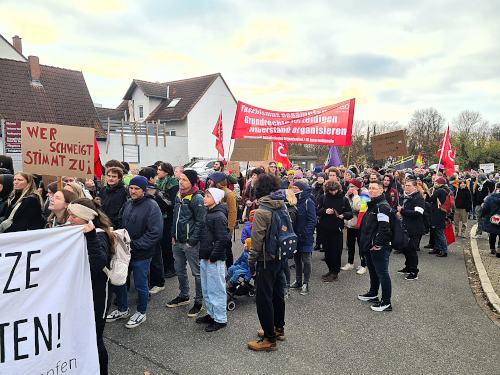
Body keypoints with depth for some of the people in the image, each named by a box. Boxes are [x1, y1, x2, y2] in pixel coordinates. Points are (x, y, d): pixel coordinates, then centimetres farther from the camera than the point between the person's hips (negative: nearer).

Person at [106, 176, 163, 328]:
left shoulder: (151, 206, -17)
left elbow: (155, 232, -22)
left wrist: (134, 245, -21)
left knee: (140, 285, 7)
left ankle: (141, 313, 30)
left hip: (141, 254, -7)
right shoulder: (127, 204, 5)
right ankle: (122, 309, 38)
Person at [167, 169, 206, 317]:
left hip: (191, 243, -8)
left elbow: (201, 222, -17)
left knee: (197, 272, 3)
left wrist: (192, 241, -17)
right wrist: (174, 235, 13)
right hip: (178, 242, 9)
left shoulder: (197, 198, -15)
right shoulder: (178, 196, 10)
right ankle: (183, 296, 37)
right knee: (179, 270, 20)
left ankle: (198, 301, 15)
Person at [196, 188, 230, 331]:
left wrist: (213, 257, -18)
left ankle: (220, 319, 13)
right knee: (206, 289, 19)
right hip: (205, 258, 10)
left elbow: (223, 239, -23)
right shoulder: (208, 213, 11)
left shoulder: (219, 216, -18)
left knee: (216, 289, 1)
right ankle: (212, 314, 34)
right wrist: (203, 255, 14)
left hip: (215, 260, -10)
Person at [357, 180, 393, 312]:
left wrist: (378, 243, -23)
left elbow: (384, 227, -24)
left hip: (379, 247, -10)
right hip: (370, 246, 10)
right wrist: (365, 242, 19)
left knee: (382, 273, -3)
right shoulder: (372, 204, 16)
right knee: (373, 271, 23)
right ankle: (373, 294, 39)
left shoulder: (382, 206, -16)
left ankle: (386, 302, 6)